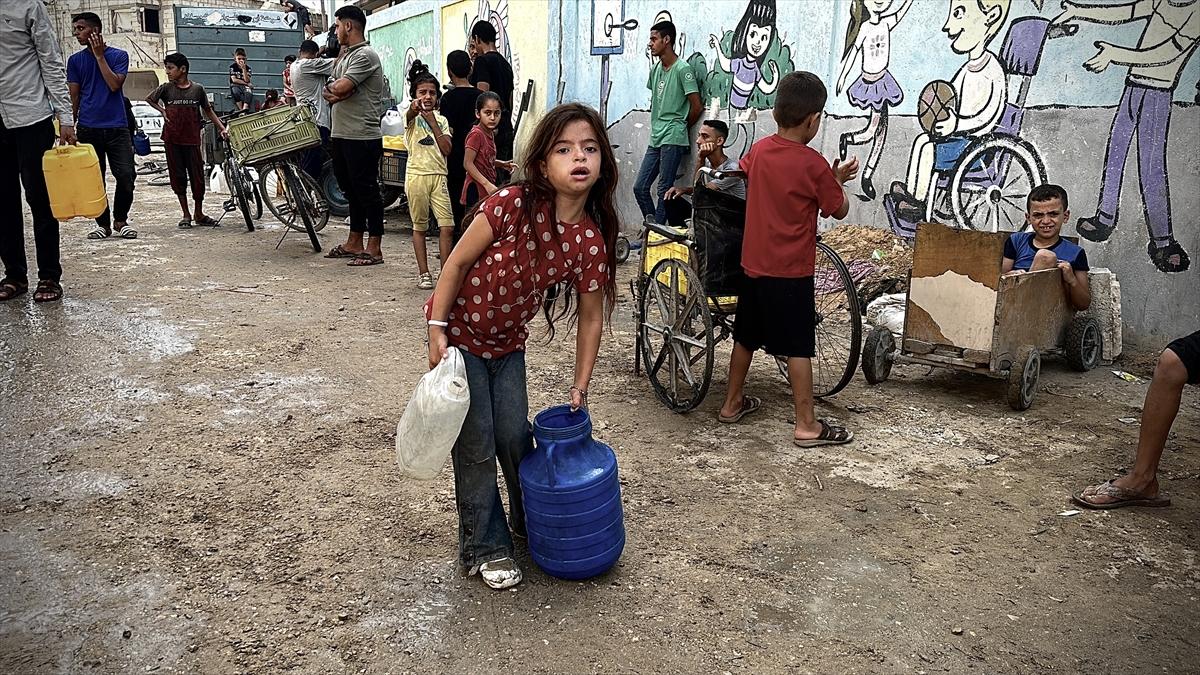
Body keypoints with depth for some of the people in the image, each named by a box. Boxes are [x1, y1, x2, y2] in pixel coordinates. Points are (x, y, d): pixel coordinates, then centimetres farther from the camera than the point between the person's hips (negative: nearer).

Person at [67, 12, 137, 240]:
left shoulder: (118, 55, 5)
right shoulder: (75, 60, 10)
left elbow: (114, 85, -10)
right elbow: (74, 97, 10)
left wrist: (99, 56, -7)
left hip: (116, 127, -2)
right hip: (87, 128, 2)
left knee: (126, 177, -9)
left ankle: (120, 220, 9)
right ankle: (103, 223, 12)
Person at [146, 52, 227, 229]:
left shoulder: (197, 89, 1)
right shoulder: (166, 88, 2)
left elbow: (208, 110, 11)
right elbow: (149, 99, 18)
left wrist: (221, 127, 4)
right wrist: (163, 111, 6)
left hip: (192, 139, -1)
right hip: (172, 140, 1)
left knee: (197, 176, 1)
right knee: (178, 177, 3)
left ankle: (199, 214, 15)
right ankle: (186, 215, 12)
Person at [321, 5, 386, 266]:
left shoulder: (365, 55, -11)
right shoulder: (345, 56, 19)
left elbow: (340, 88, -20)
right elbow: (329, 91, 16)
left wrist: (333, 85, 2)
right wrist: (333, 93, -6)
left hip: (362, 137, -10)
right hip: (340, 135, 10)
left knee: (367, 191, -4)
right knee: (351, 189, 15)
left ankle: (374, 248, 2)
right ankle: (354, 243, 24)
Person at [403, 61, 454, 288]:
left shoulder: (441, 120, 13)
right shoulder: (412, 116, 2)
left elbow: (447, 150, 0)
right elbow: (409, 115, -25)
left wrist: (433, 123, -5)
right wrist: (415, 108, -48)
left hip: (439, 175, 3)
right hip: (417, 175, -3)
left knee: (447, 226, -4)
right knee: (419, 226, 5)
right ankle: (423, 273, 14)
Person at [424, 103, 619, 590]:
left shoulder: (593, 240, -15)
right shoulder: (512, 206, -28)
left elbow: (590, 317, -4)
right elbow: (458, 263, -18)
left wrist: (580, 387, -1)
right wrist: (437, 333, -16)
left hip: (508, 342, 4)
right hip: (460, 334, -4)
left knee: (514, 436, 11)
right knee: (476, 444, 1)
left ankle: (533, 522, 37)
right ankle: (484, 548, 18)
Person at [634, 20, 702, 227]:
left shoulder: (683, 69, -9)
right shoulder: (656, 69, 14)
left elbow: (696, 106, -9)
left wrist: (681, 127, 5)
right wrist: (657, 124, 14)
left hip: (673, 140, -8)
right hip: (655, 139, 8)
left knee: (664, 190, -3)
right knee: (640, 187, 7)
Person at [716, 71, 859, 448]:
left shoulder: (759, 150, 3)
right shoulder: (814, 165, -14)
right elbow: (839, 210, -4)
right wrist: (836, 180, 16)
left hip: (753, 264, 6)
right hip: (791, 271, -6)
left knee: (746, 336, 17)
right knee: (798, 347, 0)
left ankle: (733, 403, 28)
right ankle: (806, 425, 5)